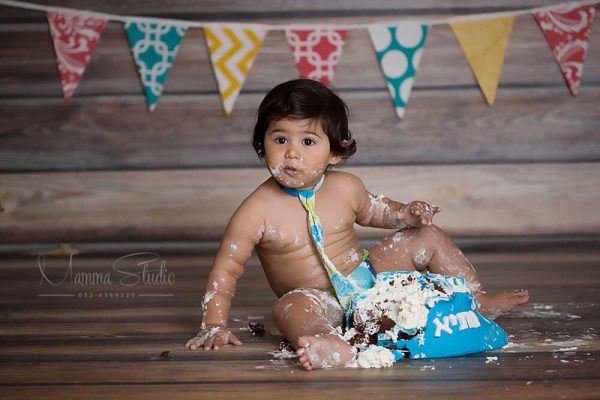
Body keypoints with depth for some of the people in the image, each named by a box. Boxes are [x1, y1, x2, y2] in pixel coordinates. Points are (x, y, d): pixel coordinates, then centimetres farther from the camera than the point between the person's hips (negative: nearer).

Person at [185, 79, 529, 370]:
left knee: (428, 237, 1)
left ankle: (479, 300, 11)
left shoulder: (345, 188, -5)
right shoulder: (258, 211, -19)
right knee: (290, 307, -39)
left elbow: (371, 211, 18)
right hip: (320, 300, -5)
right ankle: (329, 344, -68)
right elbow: (225, 269, -13)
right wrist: (215, 326, -21)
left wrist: (405, 214, -2)